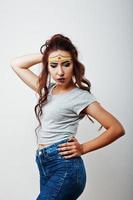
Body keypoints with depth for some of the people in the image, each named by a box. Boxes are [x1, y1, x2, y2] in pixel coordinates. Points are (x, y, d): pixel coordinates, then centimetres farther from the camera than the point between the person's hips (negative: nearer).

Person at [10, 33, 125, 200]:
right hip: (45, 167, 7)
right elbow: (16, 64, 18)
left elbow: (117, 129, -9)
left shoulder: (80, 96, -8)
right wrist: (46, 55, 7)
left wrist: (83, 148, -8)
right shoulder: (47, 90, 12)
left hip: (65, 168, -7)